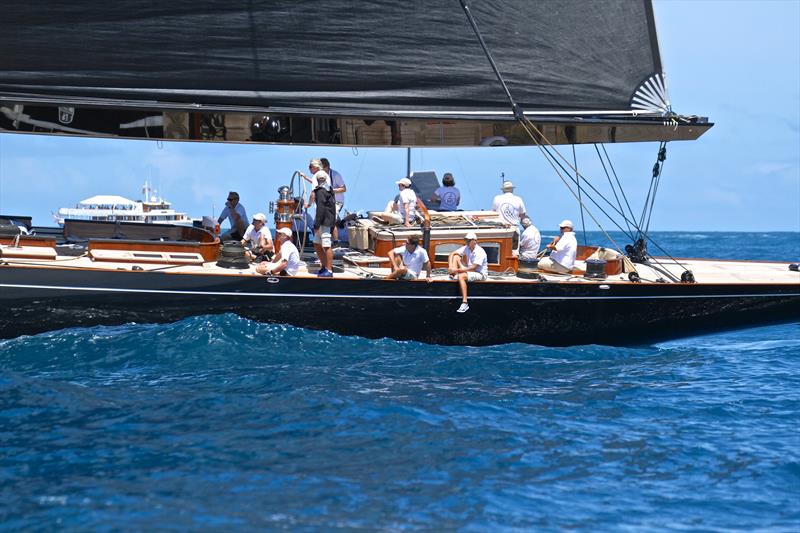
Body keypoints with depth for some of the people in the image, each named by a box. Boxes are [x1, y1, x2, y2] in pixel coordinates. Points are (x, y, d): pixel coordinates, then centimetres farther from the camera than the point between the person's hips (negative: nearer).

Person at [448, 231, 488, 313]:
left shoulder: (480, 252, -22)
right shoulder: (466, 248, -1)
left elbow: (473, 268, -28)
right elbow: (452, 253, 0)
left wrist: (458, 270, -30)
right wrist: (450, 266, -17)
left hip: (480, 274, -8)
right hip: (468, 270, 8)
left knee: (461, 276, -36)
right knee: (456, 256, 0)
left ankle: (465, 304, -38)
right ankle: (453, 275, -20)